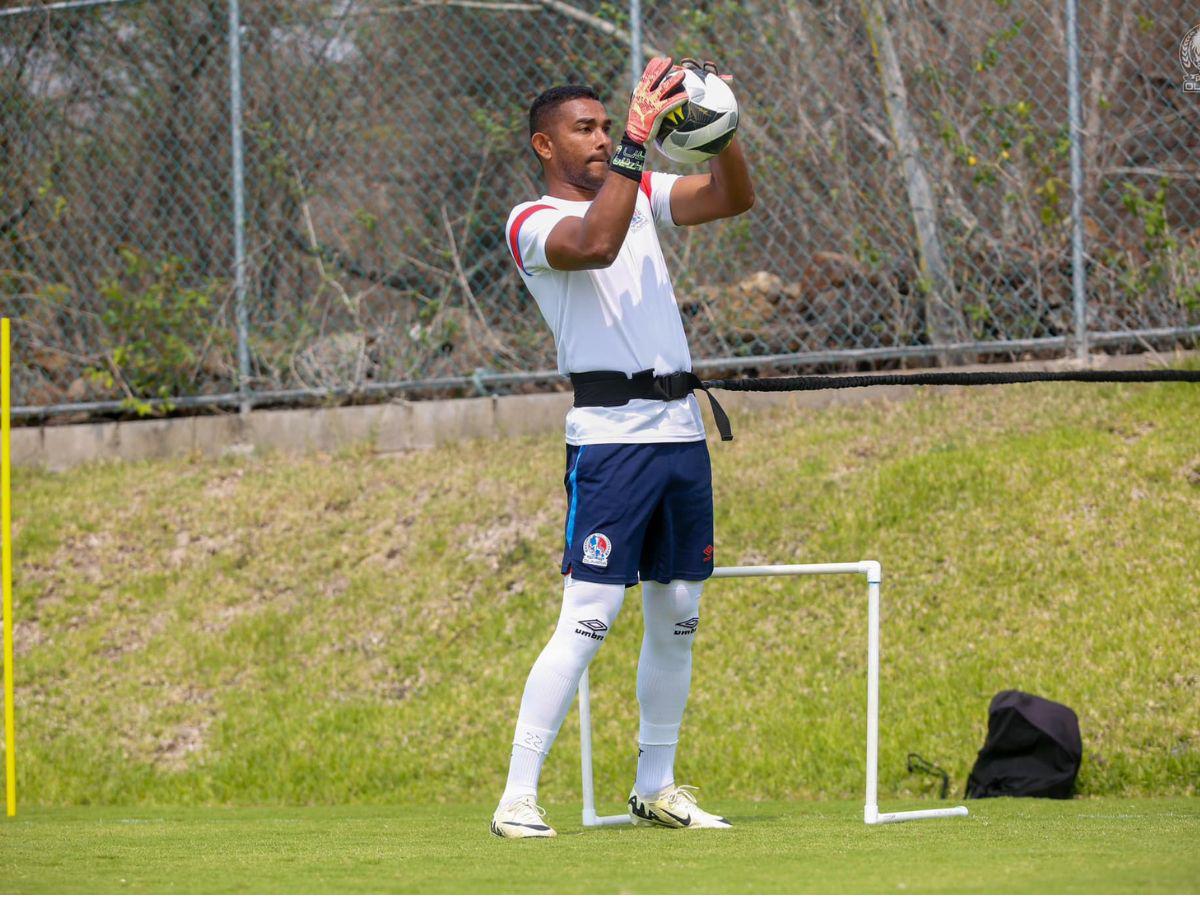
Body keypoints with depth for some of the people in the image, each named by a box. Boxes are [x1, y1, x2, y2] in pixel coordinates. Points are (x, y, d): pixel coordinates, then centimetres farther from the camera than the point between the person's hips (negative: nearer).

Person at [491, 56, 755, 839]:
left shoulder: (641, 193, 17)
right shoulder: (534, 223, -4)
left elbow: (735, 198, 8)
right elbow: (596, 244, -25)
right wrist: (640, 137, -25)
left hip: (682, 429, 7)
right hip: (611, 433, -7)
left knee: (678, 617, 11)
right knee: (588, 618, -14)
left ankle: (656, 788, 22)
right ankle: (518, 797, -14)